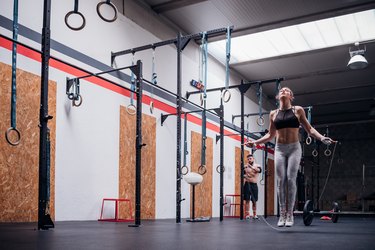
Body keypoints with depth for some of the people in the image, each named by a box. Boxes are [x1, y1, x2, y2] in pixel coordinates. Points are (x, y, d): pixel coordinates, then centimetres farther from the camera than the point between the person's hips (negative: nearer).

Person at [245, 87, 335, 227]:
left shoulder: (298, 110, 5)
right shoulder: (273, 114, 11)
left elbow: (309, 129, 5)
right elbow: (271, 135, 17)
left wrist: (322, 138, -10)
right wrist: (255, 142, 9)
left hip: (294, 148, -2)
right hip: (279, 149, 2)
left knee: (291, 179, -11)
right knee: (280, 180, -5)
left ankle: (290, 214, -5)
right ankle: (282, 214, 0)